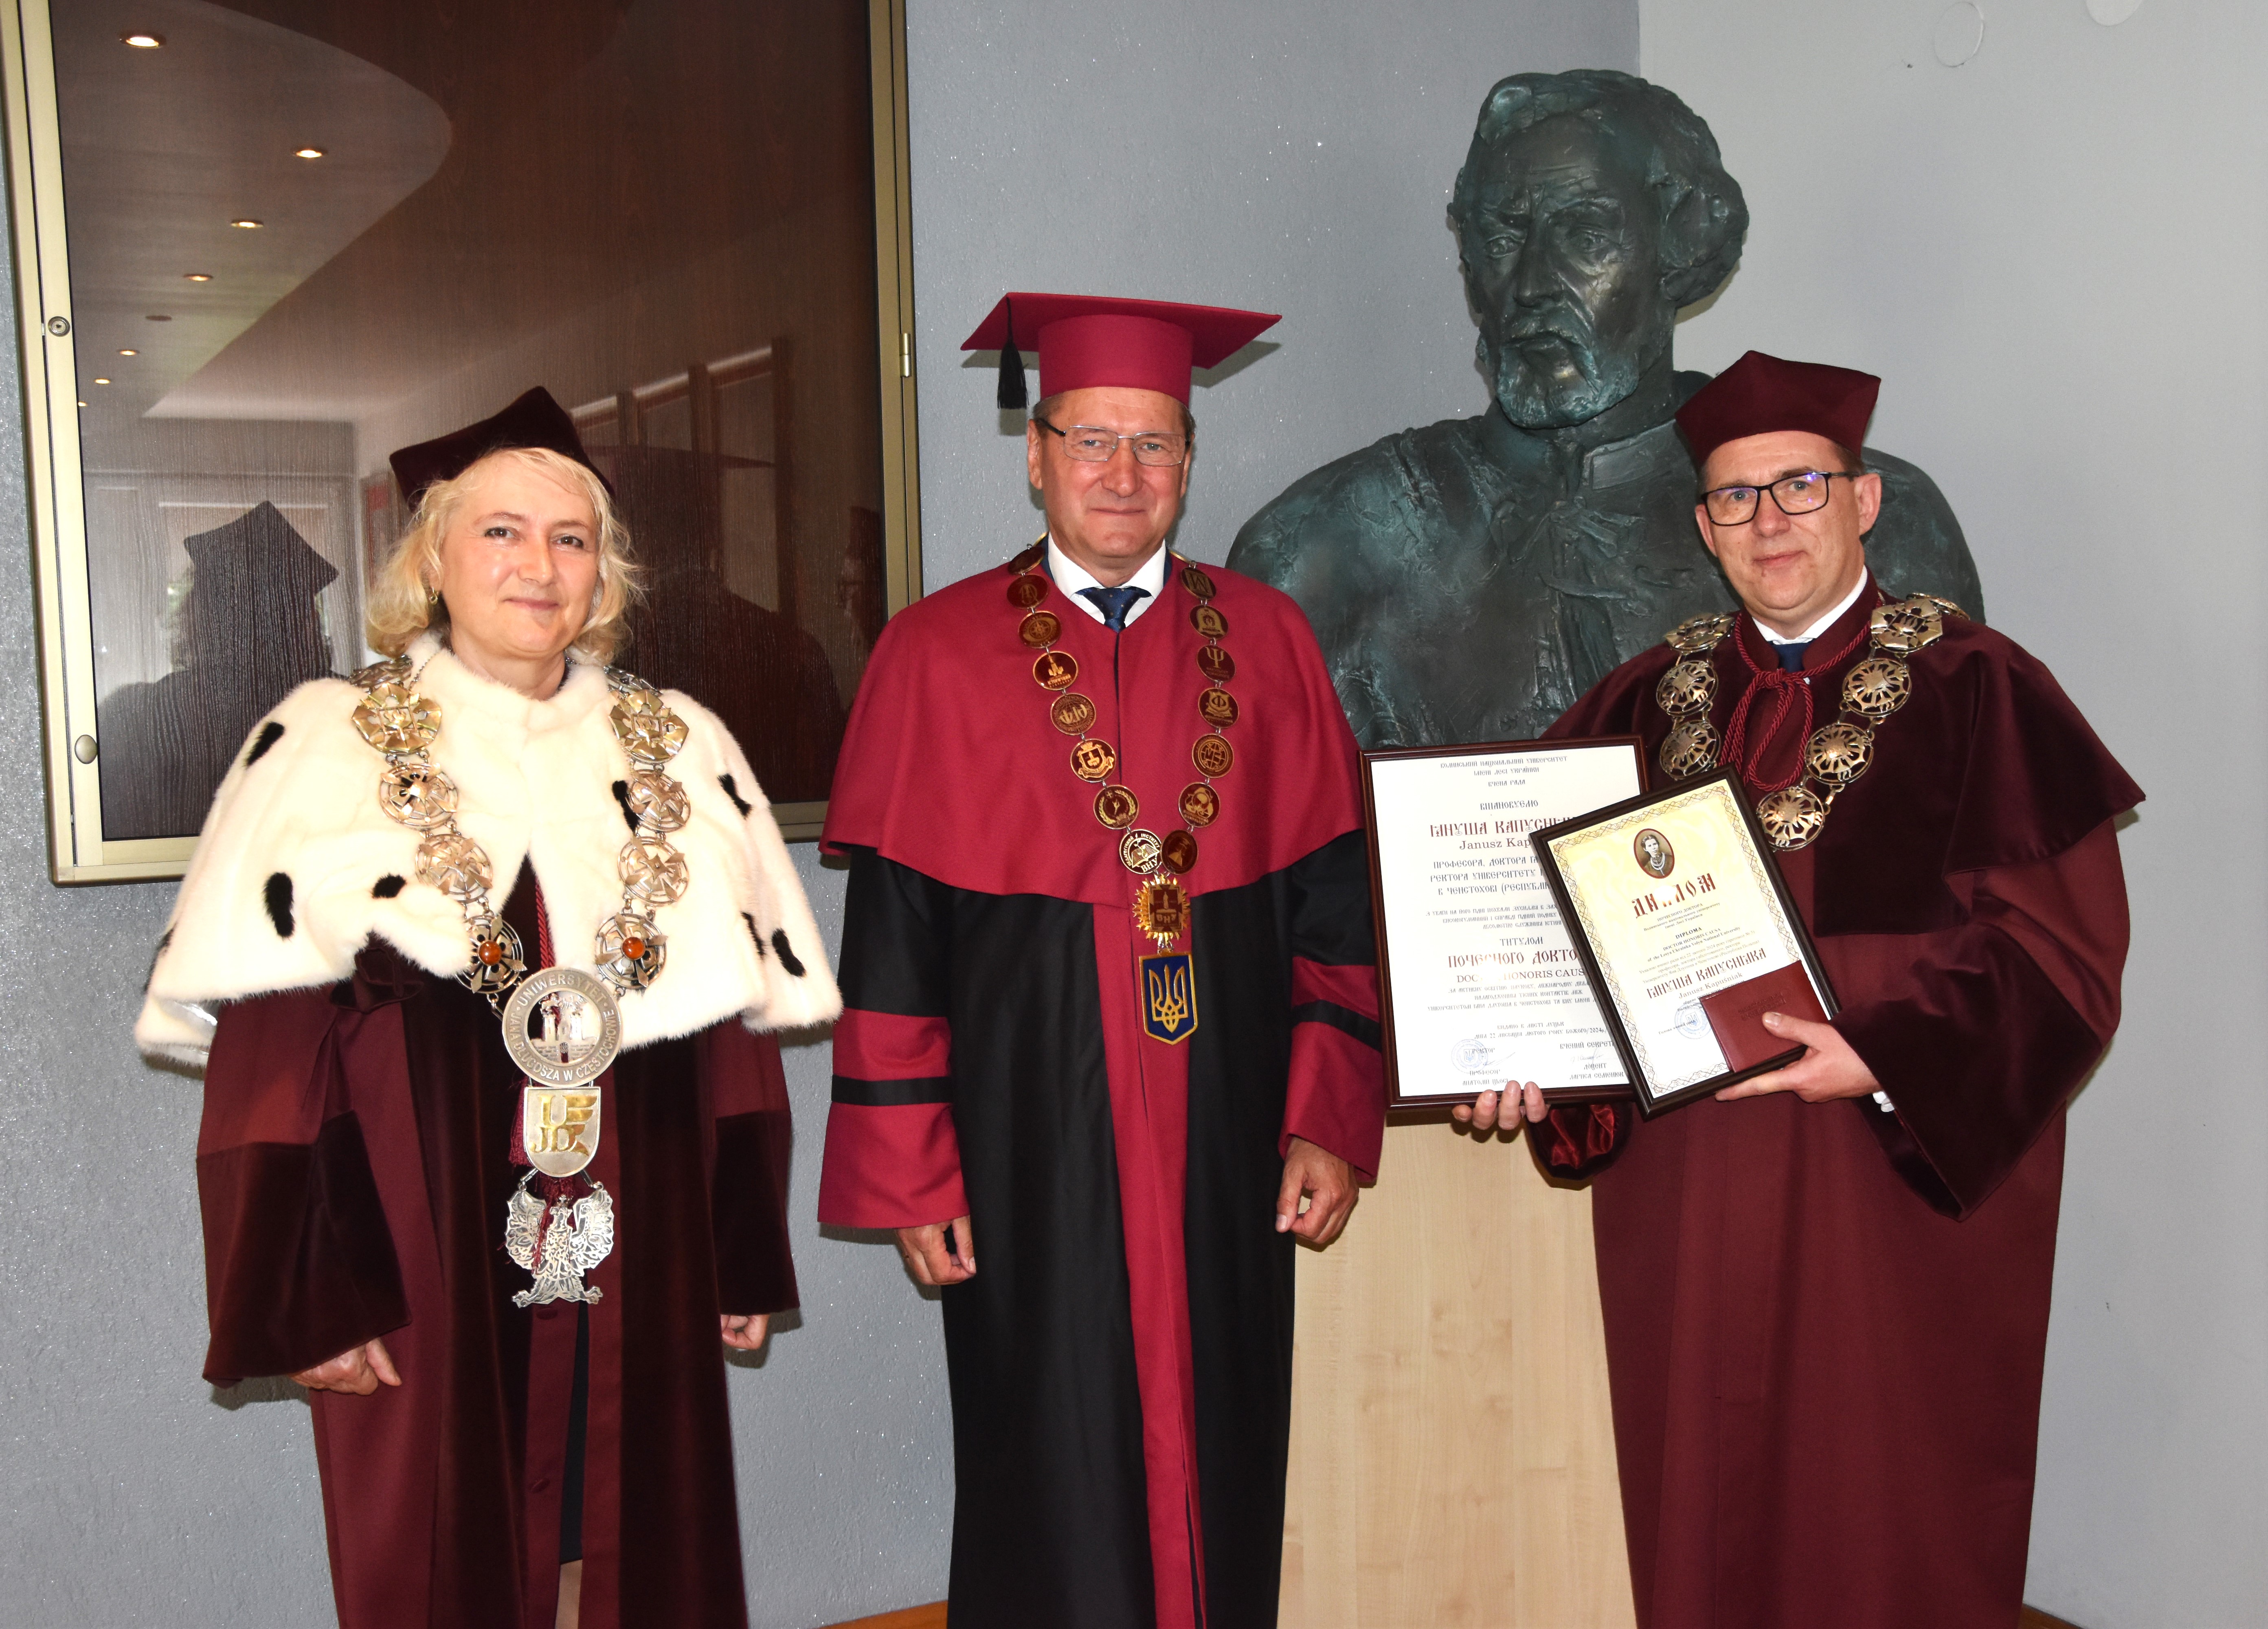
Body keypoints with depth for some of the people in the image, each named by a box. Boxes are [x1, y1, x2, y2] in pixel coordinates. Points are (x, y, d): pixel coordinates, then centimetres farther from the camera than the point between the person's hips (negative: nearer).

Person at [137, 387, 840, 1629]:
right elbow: (265, 1061, -6)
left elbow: (741, 1026, 8)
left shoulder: (678, 752, 7)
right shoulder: (326, 750, -2)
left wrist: (744, 1257, 6)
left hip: (638, 1282, 3)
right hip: (422, 1290, -3)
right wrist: (303, 1291, -11)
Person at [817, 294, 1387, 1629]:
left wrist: (1331, 1121, 0)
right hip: (1032, 1157, -2)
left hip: (1228, 1161, 2)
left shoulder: (1265, 642, 6)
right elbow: (893, 939, -2)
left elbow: (1334, 903, 6)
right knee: (1053, 1512, 6)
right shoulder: (941, 655, -1)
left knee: (1223, 1487, 12)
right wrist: (909, 1177, -4)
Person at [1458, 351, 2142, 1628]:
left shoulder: (1975, 692, -4)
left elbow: (2066, 946, -9)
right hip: (1685, 1186, 4)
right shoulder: (1653, 700, 8)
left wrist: (1888, 1061, -20)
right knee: (1701, 1524, 12)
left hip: (1901, 1188, -3)